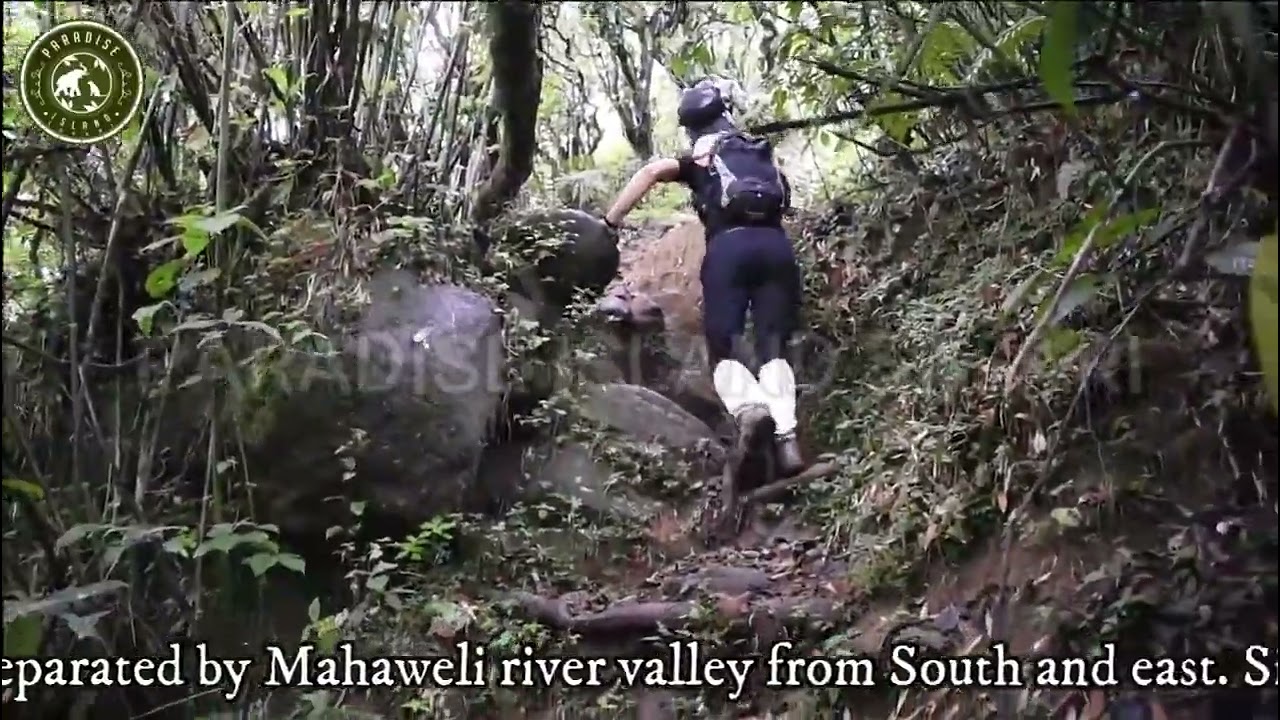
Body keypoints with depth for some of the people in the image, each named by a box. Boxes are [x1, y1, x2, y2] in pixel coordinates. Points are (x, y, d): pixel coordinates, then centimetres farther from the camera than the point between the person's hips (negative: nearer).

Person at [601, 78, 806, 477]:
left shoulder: (700, 159, 18)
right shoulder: (762, 152, 31)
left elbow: (652, 171, 2)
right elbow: (783, 197, 34)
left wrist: (609, 223, 3)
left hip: (729, 245, -3)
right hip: (775, 244, 3)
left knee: (723, 346, 2)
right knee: (774, 345, 5)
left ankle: (750, 414, -26)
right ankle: (785, 435, -12)